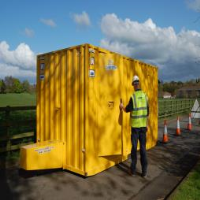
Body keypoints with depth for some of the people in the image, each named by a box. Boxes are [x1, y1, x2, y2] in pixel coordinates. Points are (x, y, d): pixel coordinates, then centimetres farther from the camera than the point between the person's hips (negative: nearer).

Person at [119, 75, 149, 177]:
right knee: (143, 147, 8)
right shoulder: (145, 96, 1)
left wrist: (122, 106, 19)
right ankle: (144, 171, 14)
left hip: (135, 126, -3)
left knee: (134, 147, 6)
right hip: (143, 125, 4)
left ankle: (133, 170, 17)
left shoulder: (133, 97, -12)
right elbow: (148, 112, 7)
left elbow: (127, 109, -3)